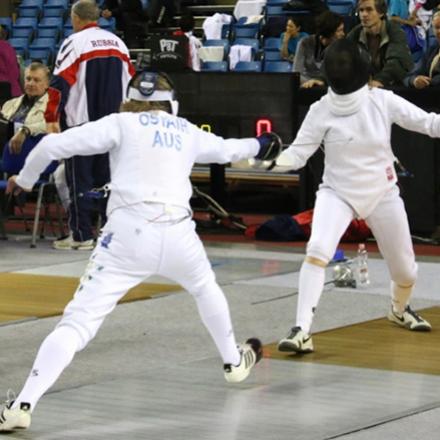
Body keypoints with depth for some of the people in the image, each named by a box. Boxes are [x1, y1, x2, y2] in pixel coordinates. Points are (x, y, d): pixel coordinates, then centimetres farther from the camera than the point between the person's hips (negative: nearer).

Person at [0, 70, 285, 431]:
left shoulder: (121, 123, 9)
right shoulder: (187, 131, 20)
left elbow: (54, 145, 1)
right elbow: (226, 150, 41)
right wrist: (259, 145, 63)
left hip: (129, 236, -3)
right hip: (176, 234, 3)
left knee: (77, 323, -7)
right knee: (205, 288, 37)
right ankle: (234, 362, 54)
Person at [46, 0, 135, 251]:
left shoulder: (75, 43, -8)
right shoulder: (117, 42, 11)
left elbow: (60, 83, -13)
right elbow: (132, 81, 14)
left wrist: (52, 118, -7)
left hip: (81, 124, -5)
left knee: (80, 180, 0)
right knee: (108, 178, 12)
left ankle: (82, 235, -1)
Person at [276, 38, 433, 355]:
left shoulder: (383, 101, -14)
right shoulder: (322, 111, -16)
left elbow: (429, 123, -10)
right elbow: (297, 155, -15)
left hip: (382, 195, 2)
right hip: (338, 194, -2)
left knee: (406, 272, 13)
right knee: (317, 252, -31)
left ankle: (400, 309, 49)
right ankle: (303, 331, -30)